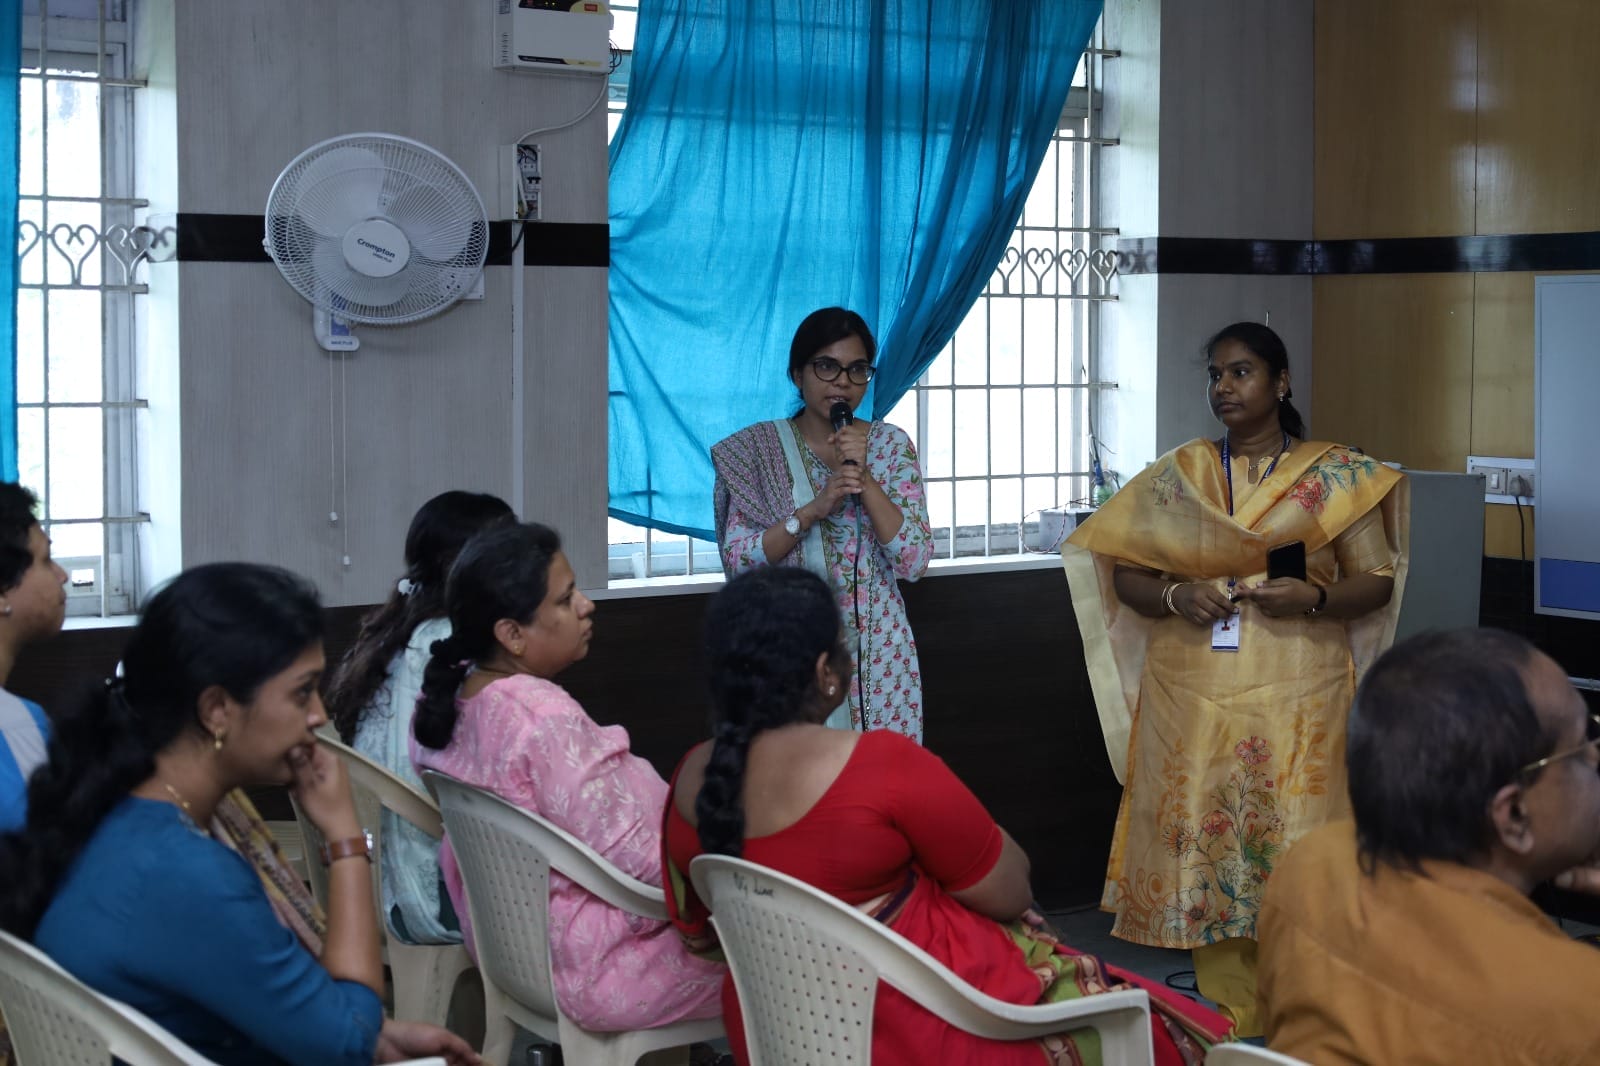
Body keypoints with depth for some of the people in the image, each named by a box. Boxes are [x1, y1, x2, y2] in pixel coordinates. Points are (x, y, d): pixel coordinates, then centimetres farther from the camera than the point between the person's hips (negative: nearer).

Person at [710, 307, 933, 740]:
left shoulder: (890, 444, 3)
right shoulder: (757, 449, 0)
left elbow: (914, 562, -5)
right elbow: (737, 561, -8)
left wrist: (865, 478, -15)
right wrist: (813, 509, -19)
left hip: (877, 651, 1)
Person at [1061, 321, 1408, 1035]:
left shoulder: (1335, 477, 3)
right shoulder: (1177, 474, 10)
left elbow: (1377, 583, 4)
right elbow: (1122, 572, 11)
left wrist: (1314, 598, -15)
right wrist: (1175, 595, -10)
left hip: (1298, 705, -2)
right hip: (1192, 702, 2)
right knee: (1203, 855, 1)